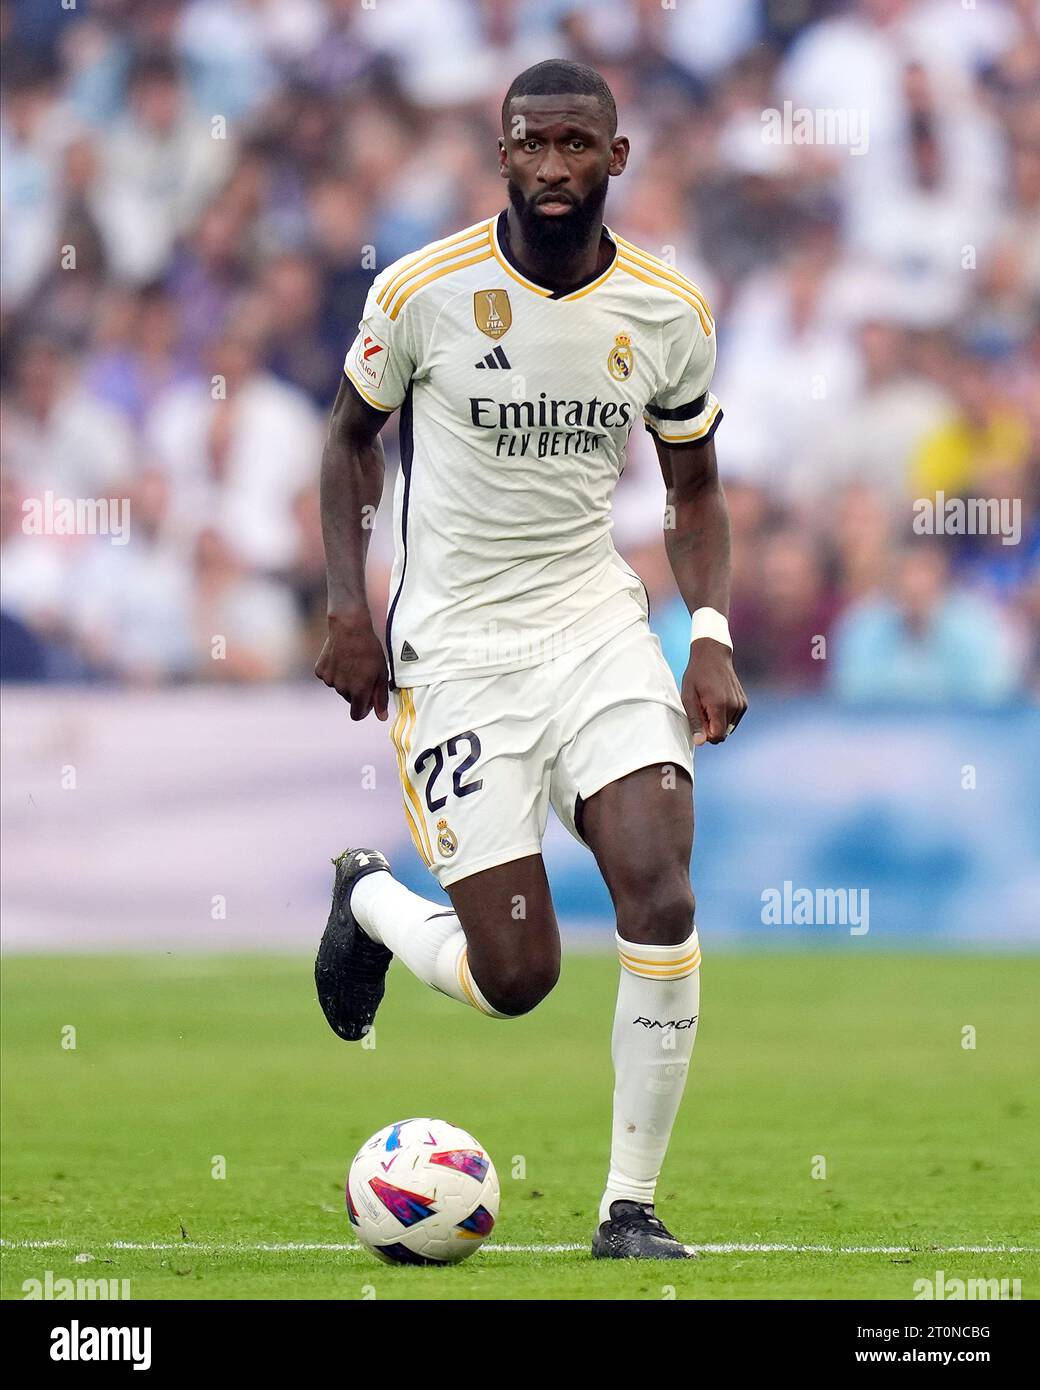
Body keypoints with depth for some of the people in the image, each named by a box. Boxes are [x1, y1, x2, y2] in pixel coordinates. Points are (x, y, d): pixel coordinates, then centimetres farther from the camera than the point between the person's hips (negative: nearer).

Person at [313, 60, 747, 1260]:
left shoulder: (668, 315, -1)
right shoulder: (423, 292, -9)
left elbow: (693, 490, 11)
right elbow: (353, 433, 7)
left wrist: (712, 635, -4)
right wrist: (347, 607, -4)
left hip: (597, 625, 3)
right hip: (454, 652, -3)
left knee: (662, 901, -18)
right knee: (516, 977, -7)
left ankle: (630, 1208, -3)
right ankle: (369, 903, 29)